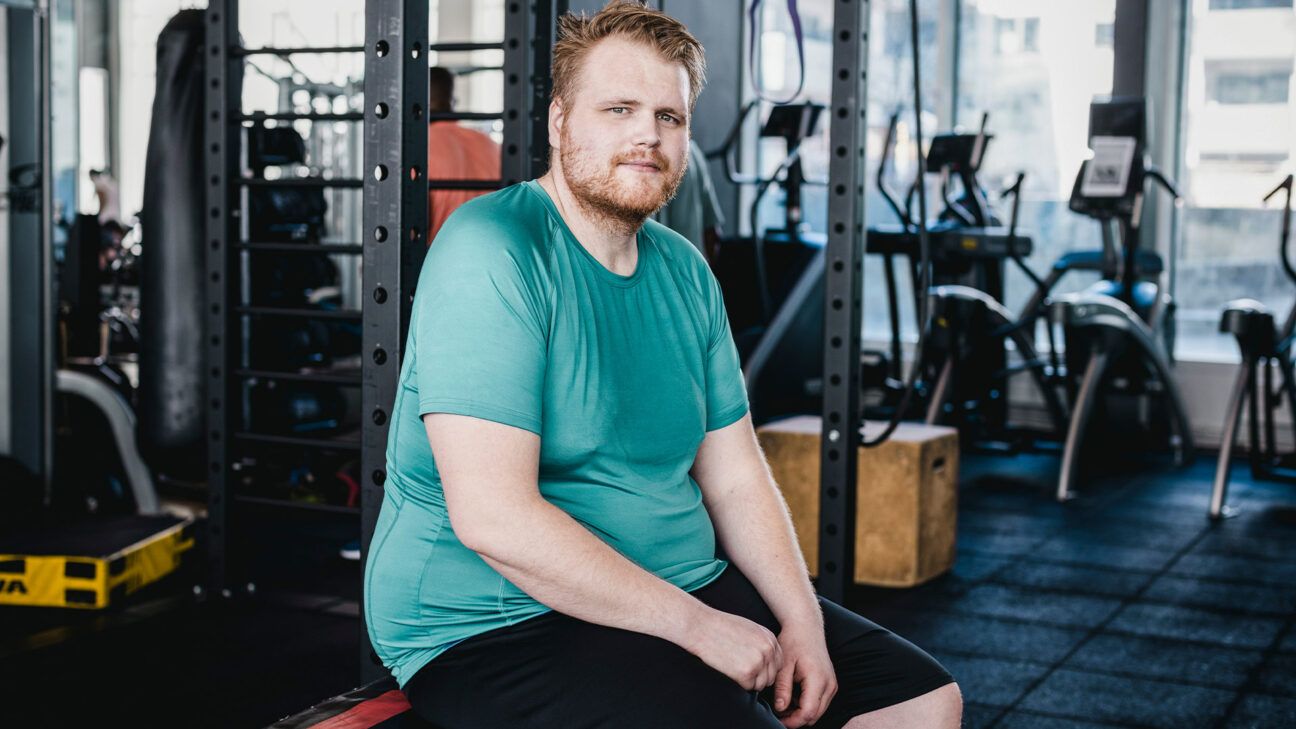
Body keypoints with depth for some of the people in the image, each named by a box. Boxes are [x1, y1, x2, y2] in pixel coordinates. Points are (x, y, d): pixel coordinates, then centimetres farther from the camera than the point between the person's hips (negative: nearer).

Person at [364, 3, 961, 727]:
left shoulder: (685, 272, 9)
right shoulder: (489, 253, -17)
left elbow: (734, 477, 11)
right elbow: (492, 517, -25)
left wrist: (802, 617, -5)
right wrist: (695, 624, -21)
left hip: (689, 586, 8)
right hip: (497, 624, -8)